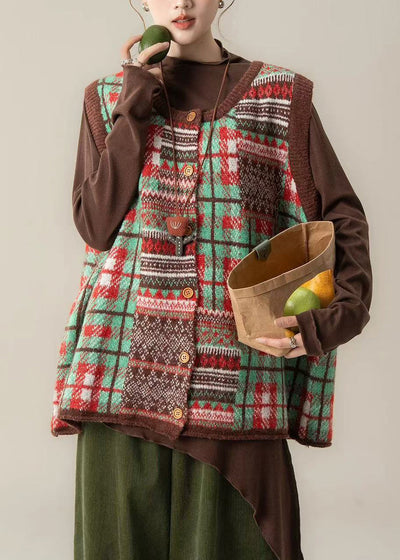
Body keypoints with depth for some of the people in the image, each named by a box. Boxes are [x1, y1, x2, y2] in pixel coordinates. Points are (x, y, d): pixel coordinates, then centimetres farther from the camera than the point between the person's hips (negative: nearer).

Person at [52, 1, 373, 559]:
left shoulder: (279, 96, 7)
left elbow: (344, 216, 4)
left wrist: (336, 313, -12)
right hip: (129, 352, 1)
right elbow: (96, 226, -3)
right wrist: (138, 106, -6)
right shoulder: (109, 98, 10)